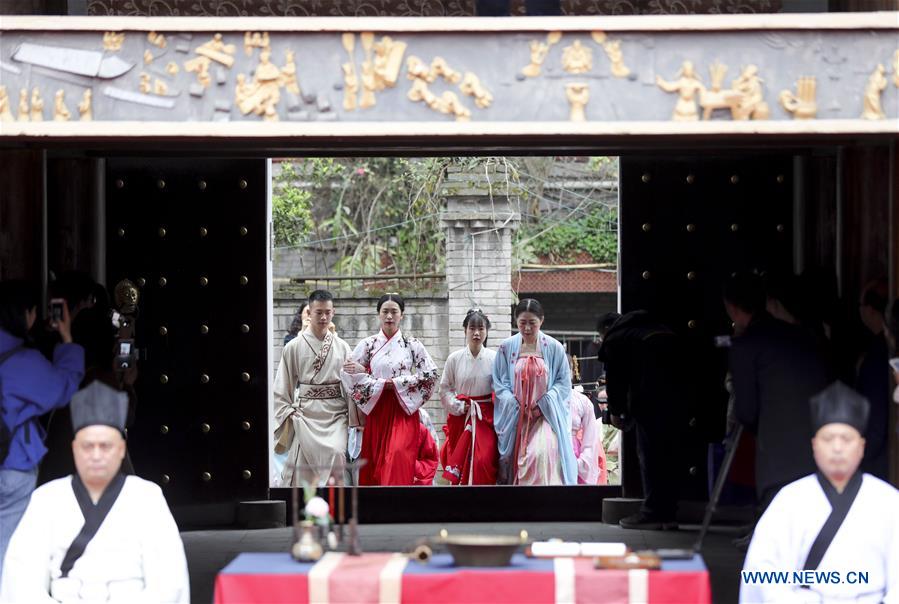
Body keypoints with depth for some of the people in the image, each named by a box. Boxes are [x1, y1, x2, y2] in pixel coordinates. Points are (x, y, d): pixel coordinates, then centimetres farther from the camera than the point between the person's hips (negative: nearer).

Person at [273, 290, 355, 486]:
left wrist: (354, 417, 3)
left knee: (337, 453, -19)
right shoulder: (293, 347, 2)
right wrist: (288, 417, 0)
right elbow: (282, 388, 6)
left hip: (336, 414, 1)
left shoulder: (342, 348, 7)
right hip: (306, 413, -1)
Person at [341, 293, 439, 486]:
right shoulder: (368, 345, 6)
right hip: (376, 409, 2)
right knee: (374, 461, 2)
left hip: (403, 408, -2)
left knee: (398, 454, -18)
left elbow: (431, 374, 1)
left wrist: (397, 383, -6)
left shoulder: (412, 345, 4)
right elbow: (348, 372, 1)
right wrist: (381, 384, -7)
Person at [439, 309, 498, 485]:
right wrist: (458, 407, -8)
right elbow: (445, 389, 4)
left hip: (486, 417, -1)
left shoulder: (494, 358, -4)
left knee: (484, 462, -10)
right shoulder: (454, 358, -1)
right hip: (460, 417, 1)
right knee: (458, 462, 3)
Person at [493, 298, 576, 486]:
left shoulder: (554, 348, 2)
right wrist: (515, 406, -8)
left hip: (546, 415, -2)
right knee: (516, 458, -5)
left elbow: (563, 383, 4)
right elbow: (499, 382, 6)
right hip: (515, 417, 2)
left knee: (542, 454, -23)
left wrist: (542, 405, -8)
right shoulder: (507, 347, 5)